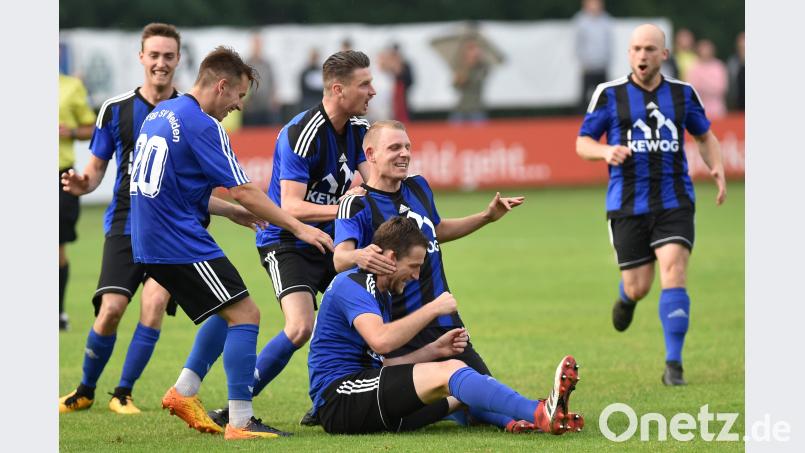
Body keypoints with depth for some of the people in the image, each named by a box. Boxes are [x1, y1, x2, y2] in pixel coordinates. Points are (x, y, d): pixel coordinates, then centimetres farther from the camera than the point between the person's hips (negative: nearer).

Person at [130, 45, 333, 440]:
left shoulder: (161, 112, 14)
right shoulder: (202, 125, -14)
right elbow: (243, 191, -15)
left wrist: (243, 214, 25)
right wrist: (299, 228, -7)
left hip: (150, 243, 10)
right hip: (181, 244, -10)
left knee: (229, 313, 20)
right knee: (244, 315, -7)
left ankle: (184, 392, 17)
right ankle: (240, 422, -11)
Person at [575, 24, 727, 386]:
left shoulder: (683, 94, 6)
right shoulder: (609, 94, 0)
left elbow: (705, 136, 20)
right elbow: (582, 142, 5)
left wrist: (717, 169, 0)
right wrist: (606, 151, -18)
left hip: (674, 202, 0)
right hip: (627, 205, 0)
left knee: (673, 273, -17)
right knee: (638, 288, 3)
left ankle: (673, 365, -11)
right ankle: (626, 298, 44)